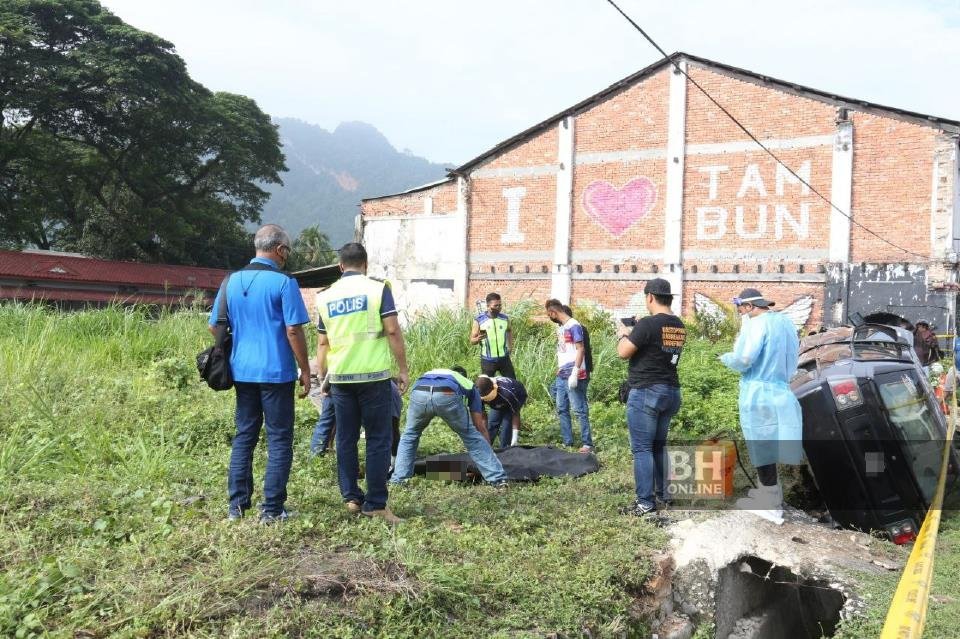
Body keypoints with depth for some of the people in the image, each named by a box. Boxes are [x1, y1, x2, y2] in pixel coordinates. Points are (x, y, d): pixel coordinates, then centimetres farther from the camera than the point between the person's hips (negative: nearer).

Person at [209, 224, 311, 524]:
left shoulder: (232, 281, 8)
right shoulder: (283, 282, -10)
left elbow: (214, 326, 13)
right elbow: (293, 331, -13)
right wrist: (305, 370, -5)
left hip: (242, 371, 6)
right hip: (276, 372, -5)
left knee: (244, 437, 14)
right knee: (279, 440, 4)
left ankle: (237, 505, 17)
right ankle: (272, 508, 5)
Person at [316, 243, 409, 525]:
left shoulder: (326, 297, 10)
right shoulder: (378, 289, -2)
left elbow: (322, 342, 12)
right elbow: (392, 331, -9)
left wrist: (321, 377, 20)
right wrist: (403, 370, -3)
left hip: (340, 377, 4)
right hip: (373, 375, -4)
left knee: (346, 439, 11)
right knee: (378, 440, 1)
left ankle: (351, 497, 17)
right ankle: (375, 503, 1)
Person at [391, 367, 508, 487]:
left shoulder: (429, 373, 47)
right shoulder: (469, 384, 39)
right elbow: (480, 426, 33)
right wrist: (489, 449, 44)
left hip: (419, 393, 2)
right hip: (448, 396, -2)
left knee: (409, 435, 29)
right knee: (472, 437, 18)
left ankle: (398, 480, 27)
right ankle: (497, 478, 18)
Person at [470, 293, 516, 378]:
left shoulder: (505, 318, 1)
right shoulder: (479, 320, -8)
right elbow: (472, 340, -4)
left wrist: (510, 345, 11)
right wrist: (478, 339, -25)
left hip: (504, 358, 3)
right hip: (488, 360, -3)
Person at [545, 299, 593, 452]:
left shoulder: (574, 326, -10)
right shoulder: (560, 328, 15)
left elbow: (580, 350, -15)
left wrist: (574, 373, -20)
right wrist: (558, 372, 15)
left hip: (573, 376, -9)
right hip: (561, 376, 9)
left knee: (579, 410, -5)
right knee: (562, 410, 11)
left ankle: (587, 443, 0)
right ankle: (567, 441, 18)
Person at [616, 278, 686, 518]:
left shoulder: (647, 324, -17)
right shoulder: (679, 327, 8)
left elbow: (623, 353, -11)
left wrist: (623, 334, 7)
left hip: (646, 392, -8)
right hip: (671, 392, 8)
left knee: (642, 448, -2)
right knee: (659, 445, 19)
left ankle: (645, 502, -1)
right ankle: (663, 493, 24)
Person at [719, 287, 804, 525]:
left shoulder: (758, 323, -14)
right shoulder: (786, 322, 12)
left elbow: (744, 358, -22)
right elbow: (791, 358, 19)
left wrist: (726, 358, -3)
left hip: (759, 393, -8)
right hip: (779, 391, 8)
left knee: (762, 447, -1)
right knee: (769, 445, 17)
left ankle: (772, 506, 3)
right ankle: (769, 492, 26)